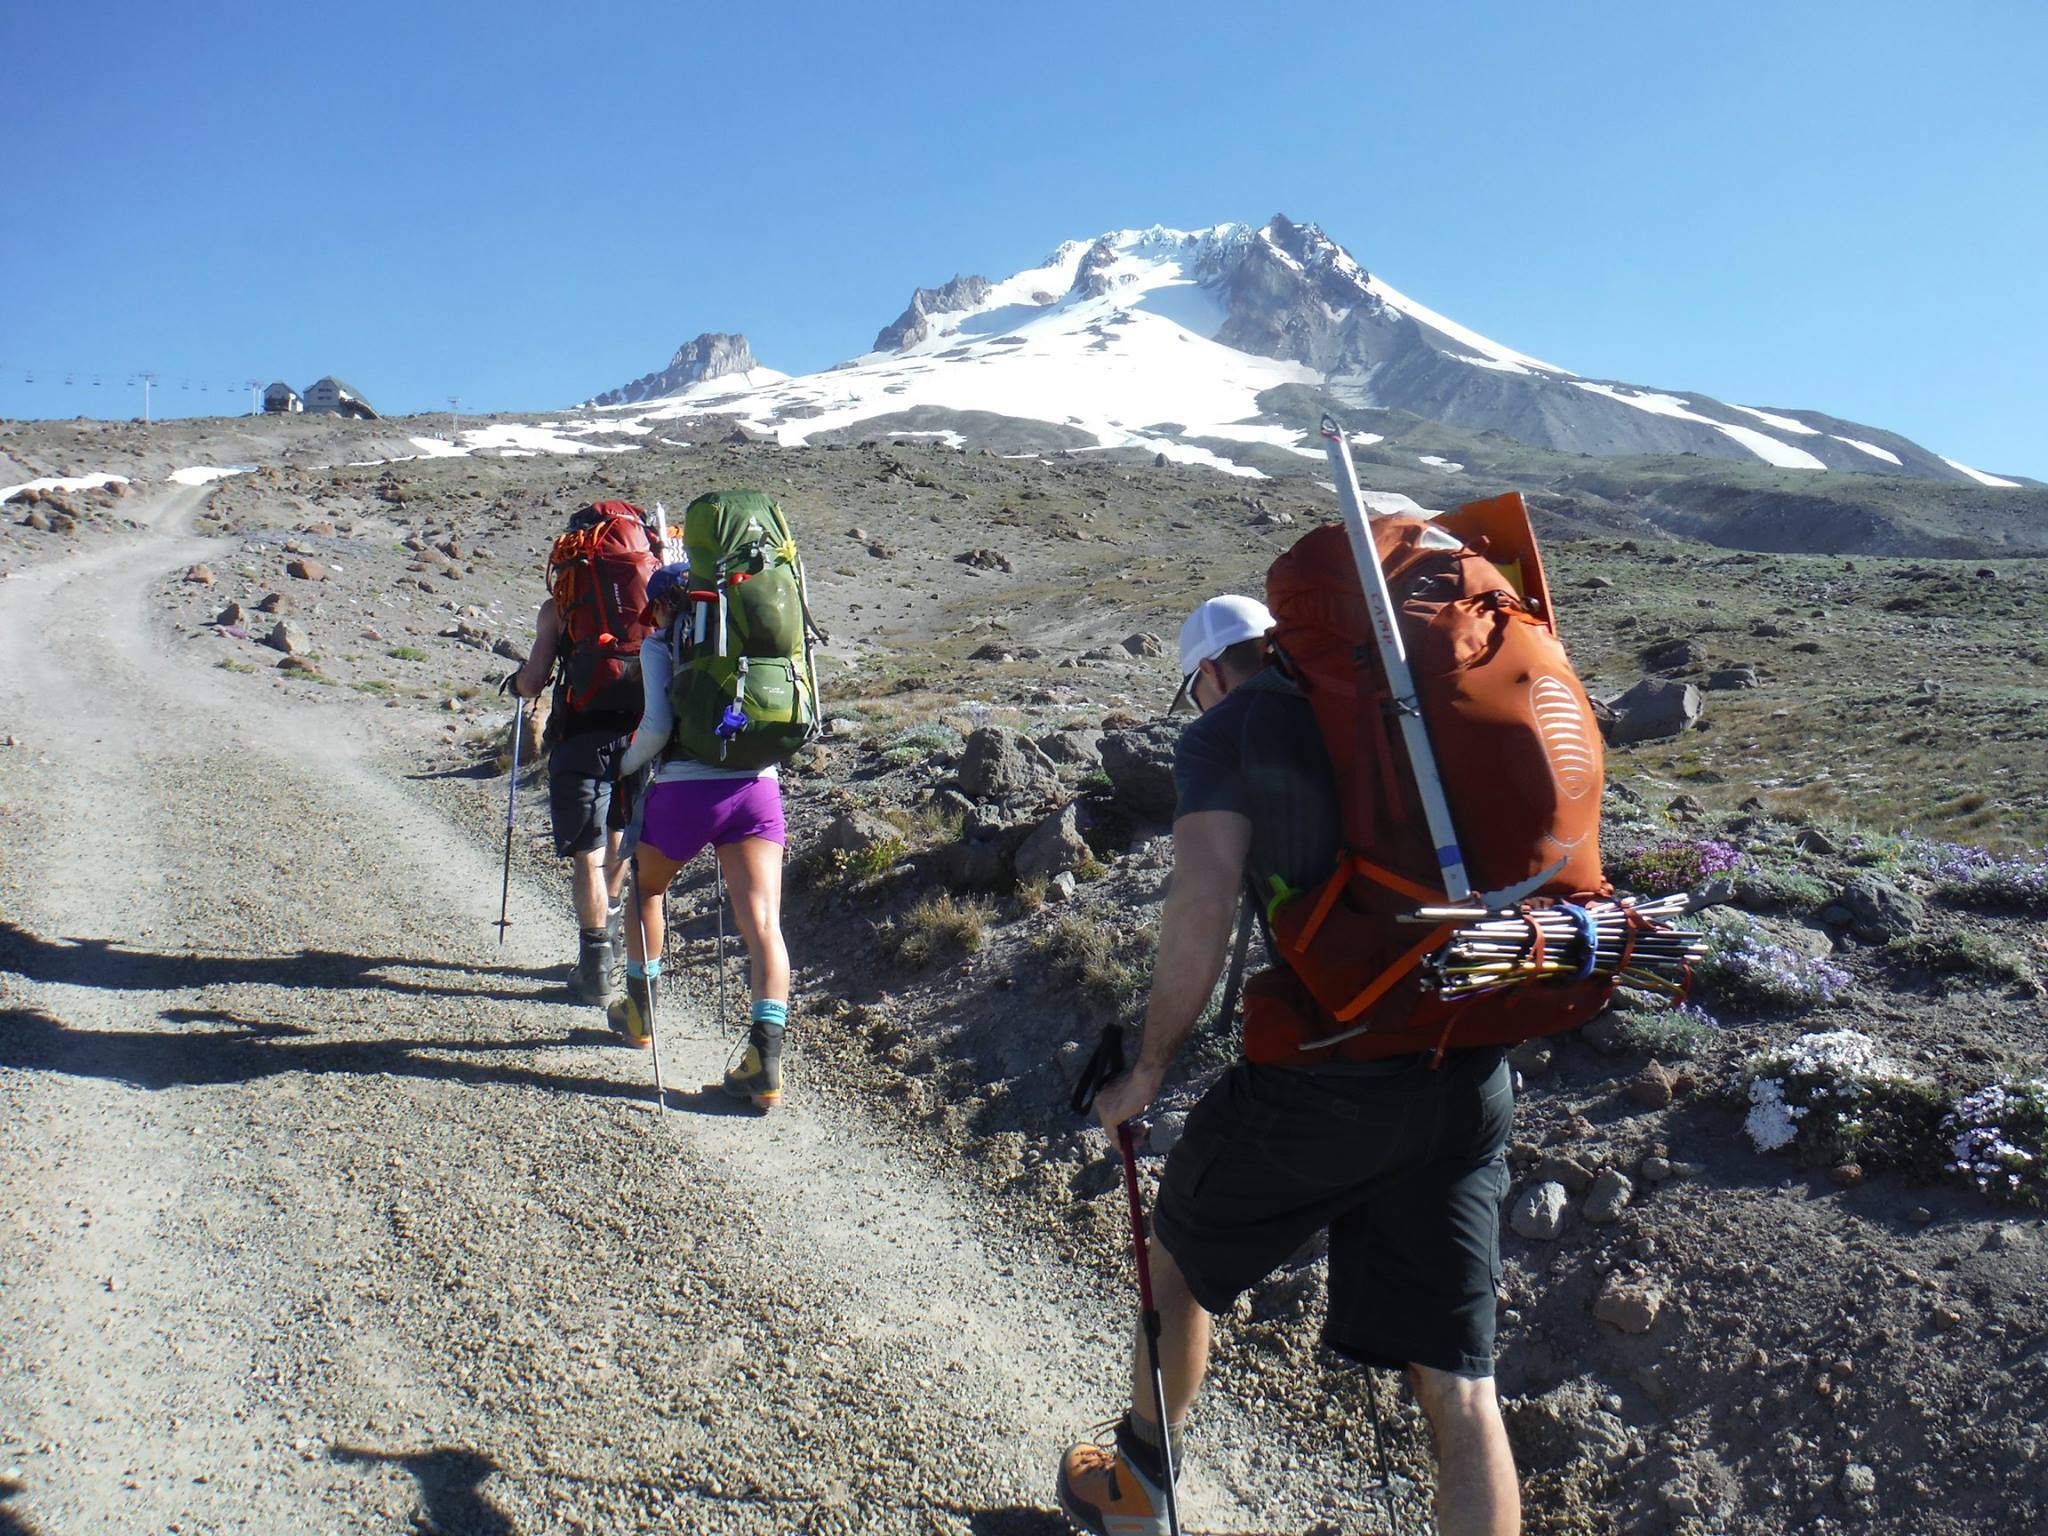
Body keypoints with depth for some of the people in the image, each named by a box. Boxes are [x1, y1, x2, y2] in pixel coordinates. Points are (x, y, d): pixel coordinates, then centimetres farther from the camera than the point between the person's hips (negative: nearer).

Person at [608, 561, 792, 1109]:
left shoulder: (660, 644, 7)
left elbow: (657, 724, -7)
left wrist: (627, 766, 9)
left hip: (685, 790, -2)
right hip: (758, 787, 2)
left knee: (645, 889, 26)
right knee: (762, 922, -5)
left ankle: (640, 1012, 39)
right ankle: (765, 1060, -17)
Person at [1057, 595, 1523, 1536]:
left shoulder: (1226, 732, -1)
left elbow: (1201, 912, -15)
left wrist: (1148, 1069, -4)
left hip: (1322, 1077, -5)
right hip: (1469, 1078, 5)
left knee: (1177, 1252, 23)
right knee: (1458, 1381, 9)